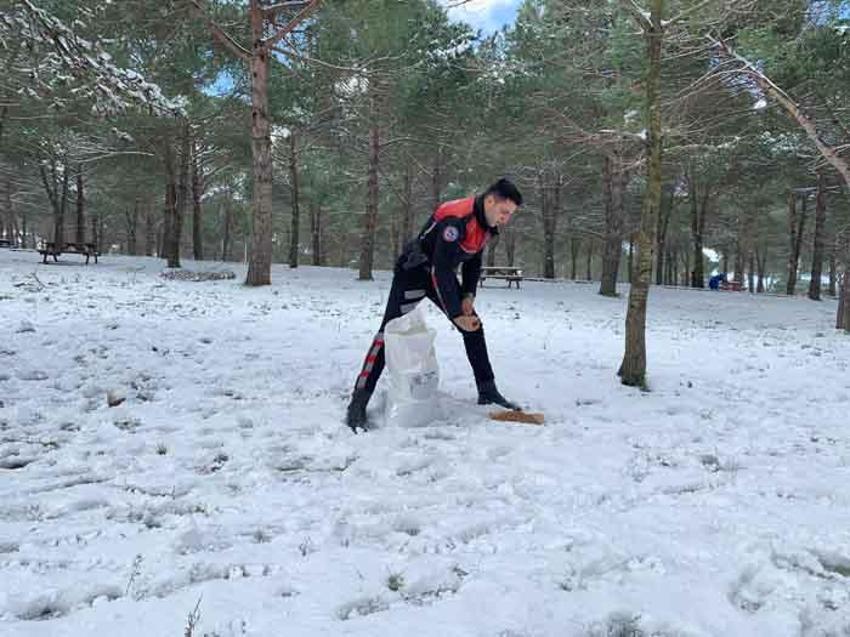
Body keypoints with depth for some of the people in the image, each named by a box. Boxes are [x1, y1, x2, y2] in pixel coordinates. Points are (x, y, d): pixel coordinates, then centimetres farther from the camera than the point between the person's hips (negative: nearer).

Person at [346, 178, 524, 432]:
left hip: (442, 273, 9)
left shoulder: (487, 223, -2)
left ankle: (487, 392, 18)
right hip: (414, 271, -9)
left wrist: (468, 295, -3)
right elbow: (441, 269, -33)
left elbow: (473, 261, 11)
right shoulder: (456, 218, -31)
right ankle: (358, 404, -13)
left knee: (474, 326, 6)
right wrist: (456, 315, -29)